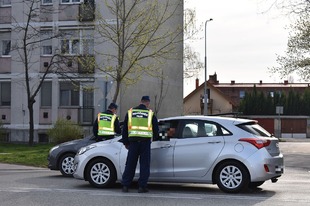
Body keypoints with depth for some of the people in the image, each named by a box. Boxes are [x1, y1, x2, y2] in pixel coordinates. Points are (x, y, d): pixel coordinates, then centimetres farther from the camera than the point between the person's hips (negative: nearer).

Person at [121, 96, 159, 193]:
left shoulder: (130, 112, 9)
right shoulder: (150, 114, 3)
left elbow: (124, 129, 10)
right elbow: (156, 130, 8)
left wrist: (126, 143, 17)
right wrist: (152, 136, 30)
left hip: (133, 141, 2)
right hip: (145, 141, -2)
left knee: (130, 164, 8)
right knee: (144, 164, 4)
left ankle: (125, 185, 9)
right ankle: (142, 186, 2)